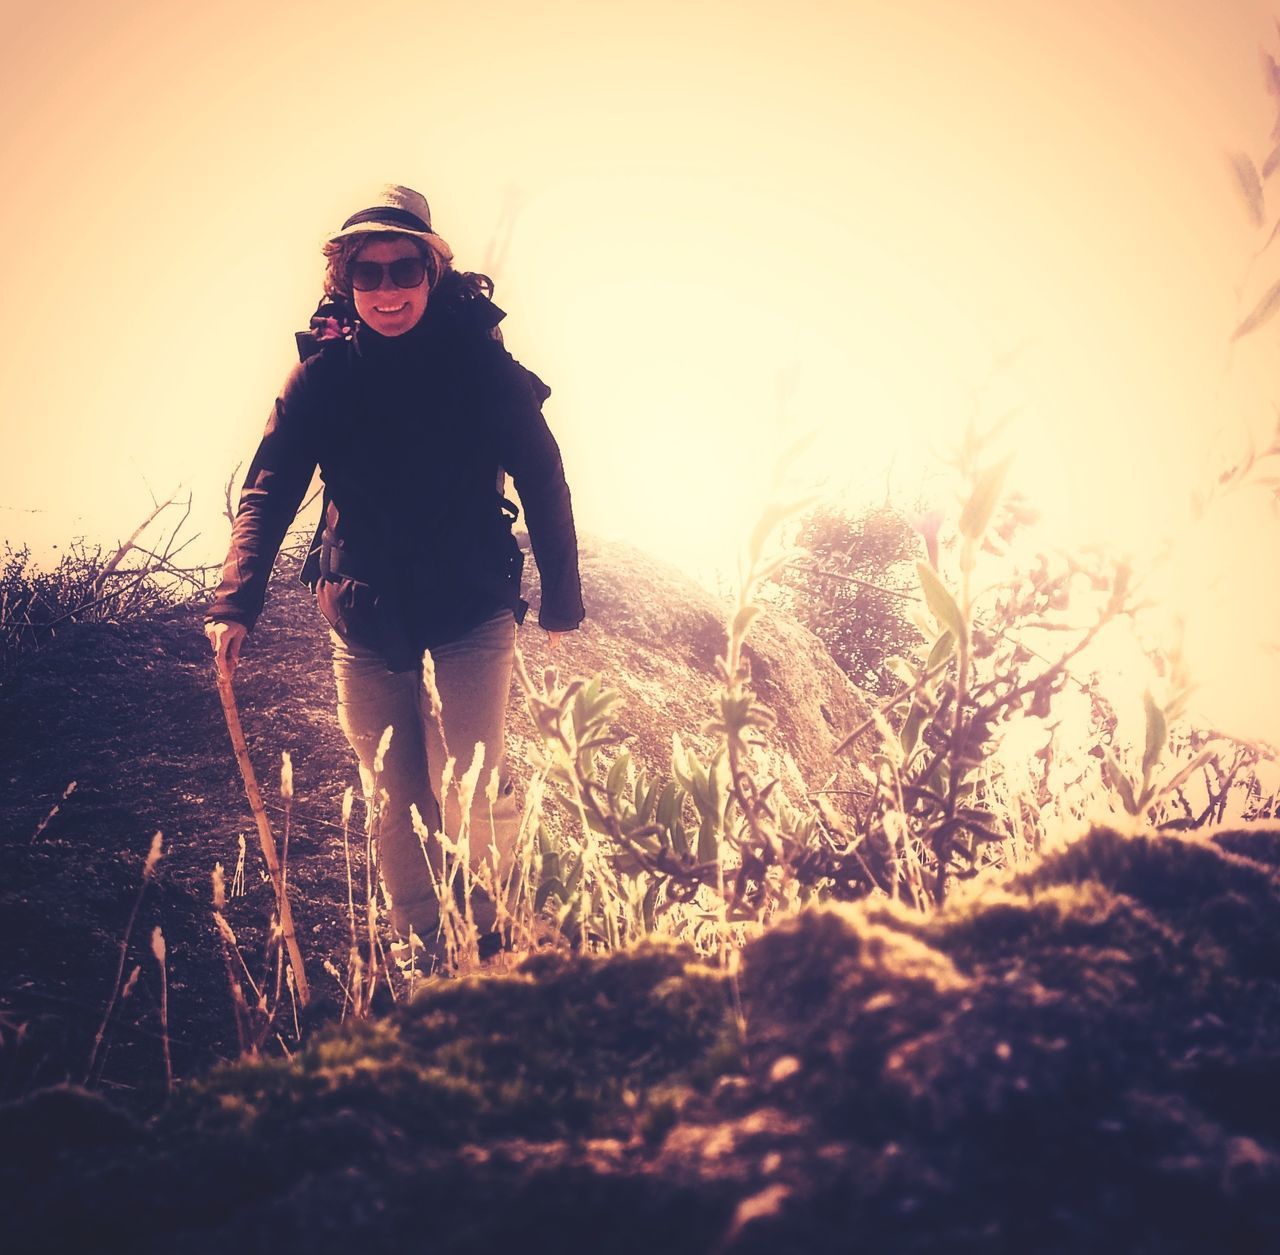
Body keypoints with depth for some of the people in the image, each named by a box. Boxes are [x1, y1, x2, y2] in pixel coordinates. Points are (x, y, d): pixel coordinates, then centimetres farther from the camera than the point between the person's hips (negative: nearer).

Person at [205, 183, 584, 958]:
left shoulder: (482, 365, -8)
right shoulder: (323, 378, -4)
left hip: (472, 611, -2)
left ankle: (493, 944, 12)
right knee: (394, 799, 9)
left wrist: (562, 600, -1)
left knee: (468, 789, -10)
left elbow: (544, 483, -2)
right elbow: (269, 494, -8)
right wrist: (235, 605, -21)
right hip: (365, 618, 3)